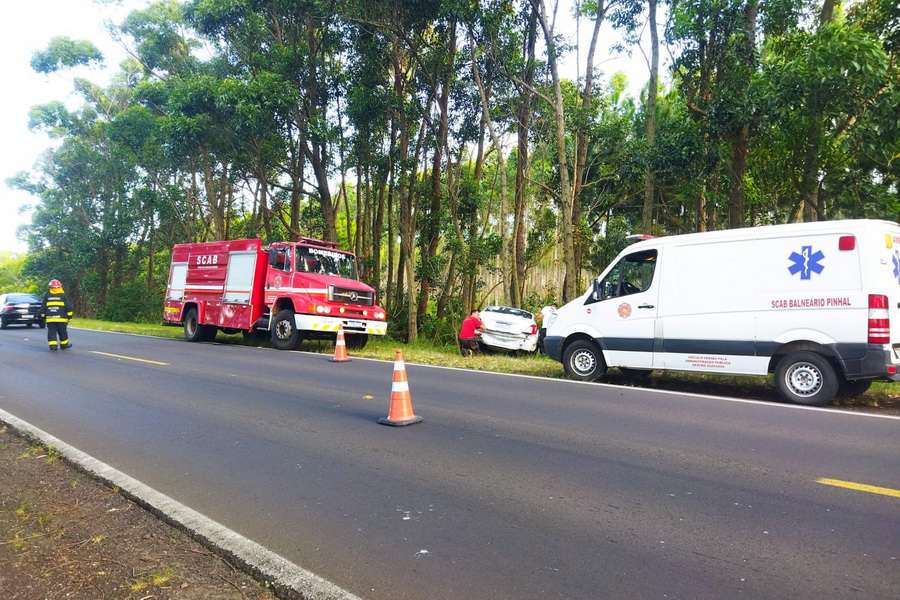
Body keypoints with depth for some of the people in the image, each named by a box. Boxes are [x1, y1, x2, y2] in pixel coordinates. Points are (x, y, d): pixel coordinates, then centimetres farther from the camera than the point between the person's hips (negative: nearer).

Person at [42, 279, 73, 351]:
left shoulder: (47, 296, 7)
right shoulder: (63, 296, 0)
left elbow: (43, 308, 12)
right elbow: (68, 307, 0)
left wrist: (44, 317, 19)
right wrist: (69, 316, 7)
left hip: (50, 319, 1)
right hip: (61, 318, -1)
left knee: (51, 332, 2)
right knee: (62, 332, 10)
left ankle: (52, 346, -7)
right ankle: (64, 345, 20)